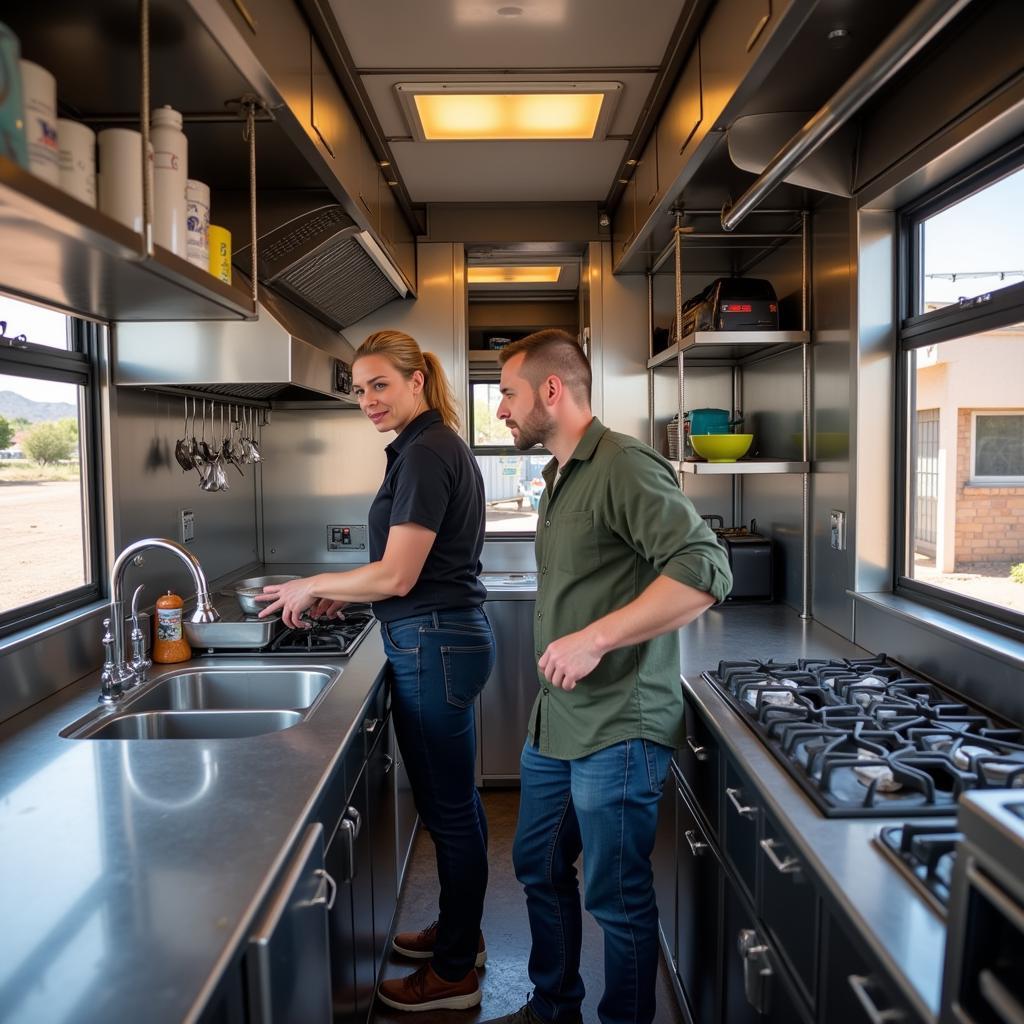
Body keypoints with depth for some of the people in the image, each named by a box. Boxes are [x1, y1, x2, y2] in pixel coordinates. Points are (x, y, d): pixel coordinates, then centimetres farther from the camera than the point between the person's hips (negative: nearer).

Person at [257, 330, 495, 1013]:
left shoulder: (425, 453, -18)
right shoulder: (442, 446, 13)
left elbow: (397, 576, -20)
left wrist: (314, 587, -6)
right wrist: (345, 593, 13)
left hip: (434, 645, -10)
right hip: (454, 634, 10)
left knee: (449, 809, 4)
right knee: (457, 800, 21)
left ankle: (454, 973, 23)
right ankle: (461, 932, 39)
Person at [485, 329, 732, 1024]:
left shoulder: (624, 467, -18)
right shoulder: (561, 476, 13)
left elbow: (706, 571, -28)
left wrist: (595, 639, -29)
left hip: (615, 732, -10)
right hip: (556, 726, 10)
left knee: (617, 900, 8)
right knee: (539, 869, 22)